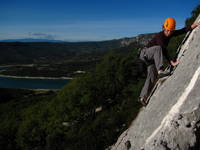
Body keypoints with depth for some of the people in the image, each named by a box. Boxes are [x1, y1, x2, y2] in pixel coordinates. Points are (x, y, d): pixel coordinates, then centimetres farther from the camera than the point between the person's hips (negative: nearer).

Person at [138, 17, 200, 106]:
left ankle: (143, 97, -1)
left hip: (152, 59, 7)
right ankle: (160, 71, -48)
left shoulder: (170, 34, -1)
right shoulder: (159, 36, -25)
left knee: (152, 78, -4)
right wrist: (171, 62, -35)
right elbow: (164, 51, -31)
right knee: (158, 48, -38)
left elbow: (183, 30, 3)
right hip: (145, 53, -7)